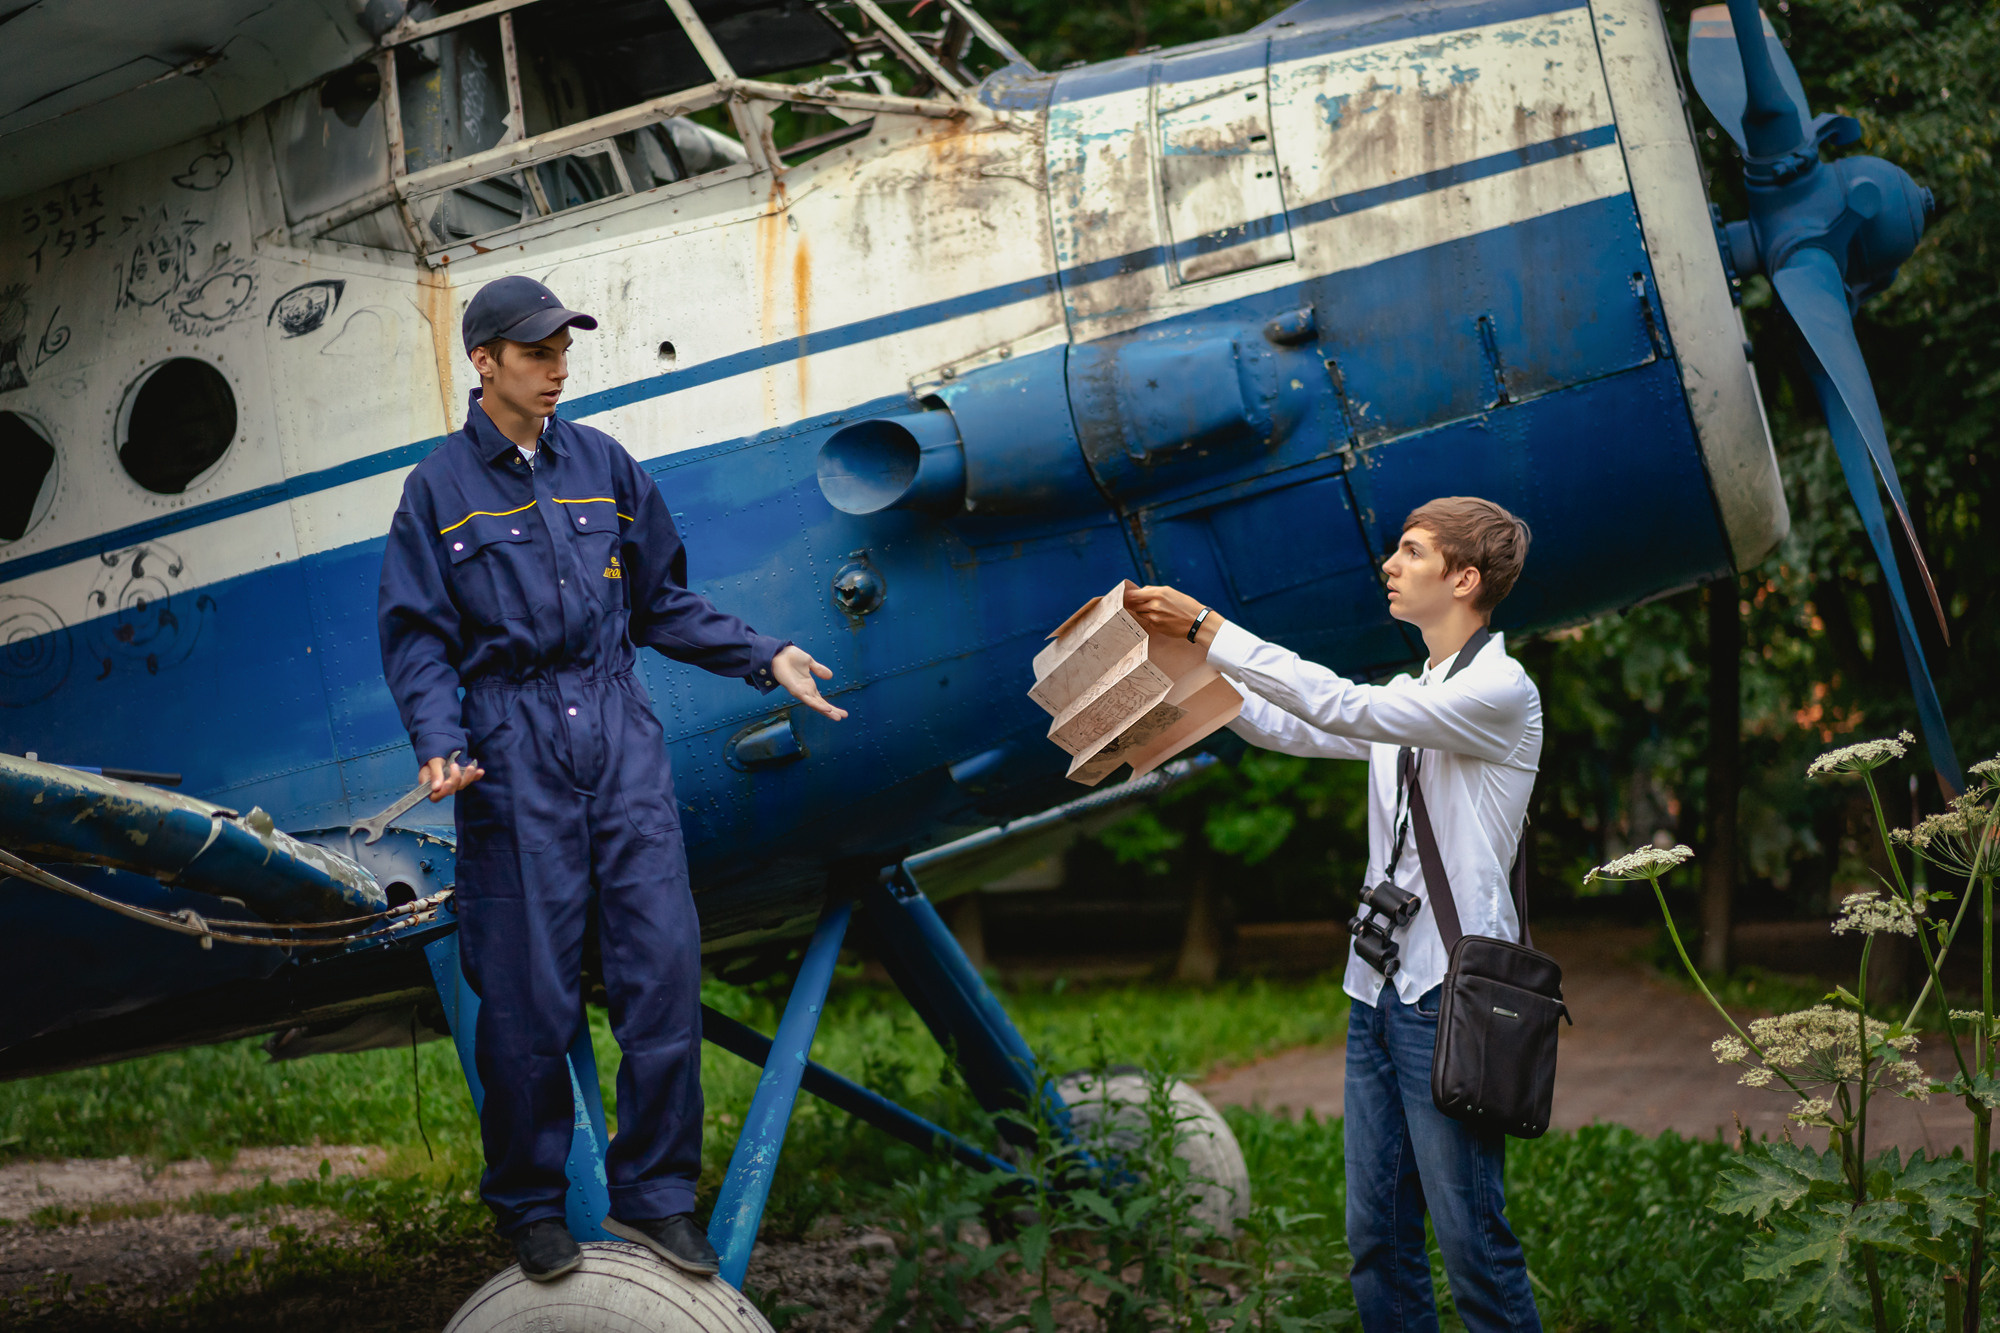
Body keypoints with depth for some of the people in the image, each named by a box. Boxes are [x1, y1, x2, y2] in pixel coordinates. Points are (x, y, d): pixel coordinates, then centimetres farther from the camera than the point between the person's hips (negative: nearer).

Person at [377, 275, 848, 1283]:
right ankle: (531, 1208, 15)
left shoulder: (604, 466, 12)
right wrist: (439, 743, -15)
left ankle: (654, 1194, 10)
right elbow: (415, 636, 1)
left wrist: (765, 659, 9)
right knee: (529, 991, 0)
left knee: (663, 962, -3)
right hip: (513, 746, -3)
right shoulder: (440, 488, 3)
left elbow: (662, 603, 18)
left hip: (619, 730, 3)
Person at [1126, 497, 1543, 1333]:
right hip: (1378, 984, 8)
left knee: (1471, 1240, -7)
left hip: (1449, 992, -8)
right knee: (1376, 1234, 8)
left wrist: (1208, 630, -16)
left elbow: (1343, 709, -18)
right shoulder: (1409, 697, 20)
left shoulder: (1502, 691, -9)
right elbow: (1291, 730, 24)